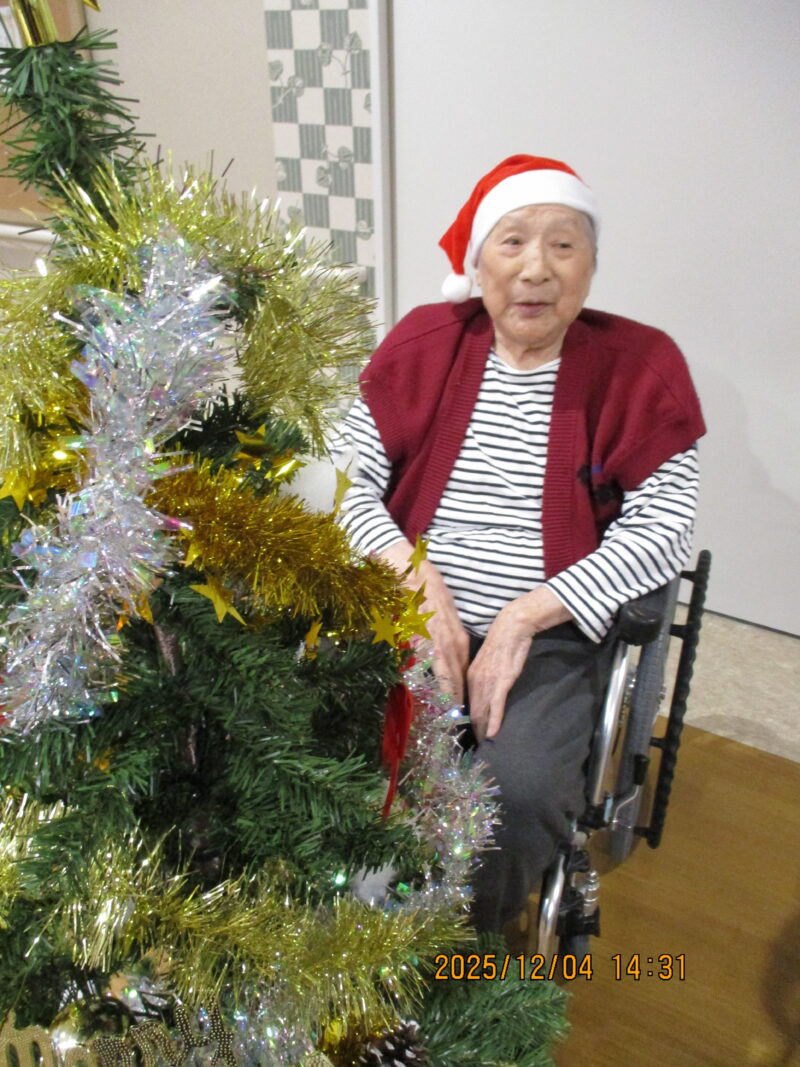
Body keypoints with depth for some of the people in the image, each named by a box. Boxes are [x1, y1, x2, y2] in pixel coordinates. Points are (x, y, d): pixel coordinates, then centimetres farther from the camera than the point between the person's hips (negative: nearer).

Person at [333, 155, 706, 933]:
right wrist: (419, 579, -14)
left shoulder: (639, 366, -1)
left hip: (552, 638, -1)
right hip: (410, 617, 2)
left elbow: (662, 529, -7)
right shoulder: (423, 343, 5)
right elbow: (350, 482, 2)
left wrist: (524, 618, -15)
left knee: (519, 789, -27)